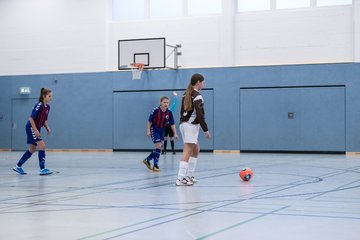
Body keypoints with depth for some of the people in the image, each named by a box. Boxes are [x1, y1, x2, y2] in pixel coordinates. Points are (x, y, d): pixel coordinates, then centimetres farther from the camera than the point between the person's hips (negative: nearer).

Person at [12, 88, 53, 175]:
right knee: (42, 146, -15)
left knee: (32, 150, 13)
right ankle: (42, 169, -12)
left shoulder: (47, 107, 6)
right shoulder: (39, 105, -19)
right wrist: (35, 130, -24)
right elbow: (31, 118, -20)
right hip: (31, 128, -9)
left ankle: (18, 166, 24)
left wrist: (47, 128, 1)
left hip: (36, 129, 9)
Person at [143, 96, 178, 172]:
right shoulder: (155, 110, -18)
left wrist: (175, 133, -6)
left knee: (159, 148, 10)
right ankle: (155, 165, -8)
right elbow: (149, 121, -9)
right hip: (154, 129, -6)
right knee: (159, 146, -16)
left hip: (162, 130, 6)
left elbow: (172, 124, -1)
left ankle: (147, 160, 31)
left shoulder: (169, 112, -7)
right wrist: (148, 130, -14)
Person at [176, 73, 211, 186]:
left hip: (183, 124, 9)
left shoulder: (186, 94, 14)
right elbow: (200, 115, -17)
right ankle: (181, 179, -15)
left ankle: (189, 175, 19)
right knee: (188, 151, -11)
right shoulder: (197, 96, -12)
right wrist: (206, 129, -14)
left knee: (196, 149, 19)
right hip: (191, 125, -9)